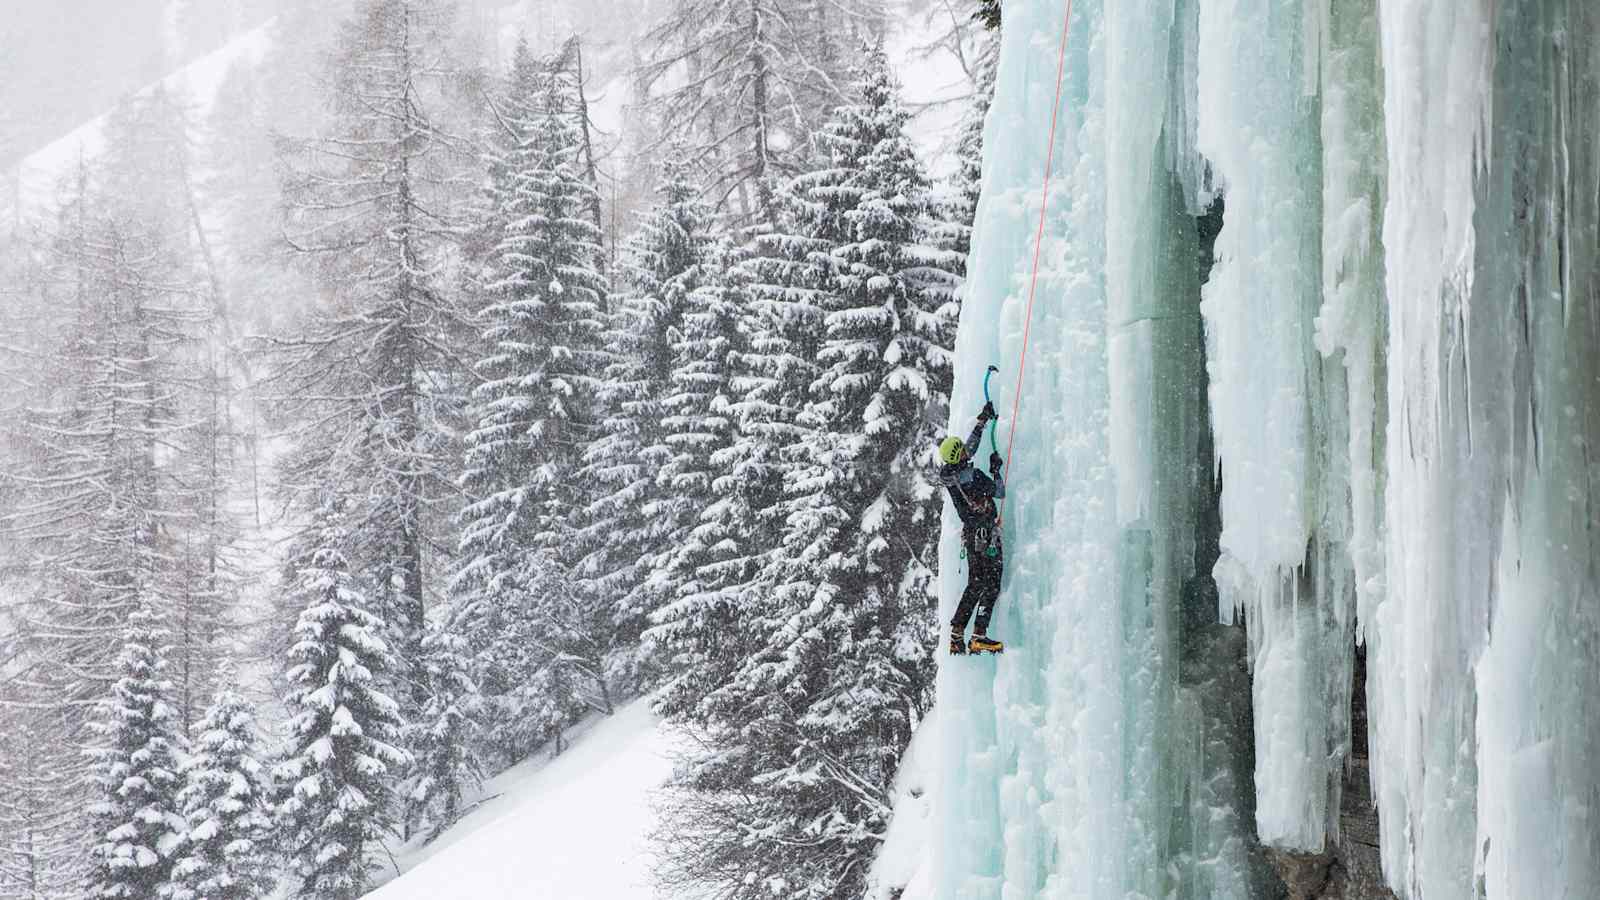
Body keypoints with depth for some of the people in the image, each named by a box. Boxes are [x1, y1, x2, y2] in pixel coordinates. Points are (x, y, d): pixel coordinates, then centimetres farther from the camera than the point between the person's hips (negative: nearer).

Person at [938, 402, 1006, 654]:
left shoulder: (947, 473, 4)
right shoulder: (973, 476, -19)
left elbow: (971, 444, 19)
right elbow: (1000, 493, -8)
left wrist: (983, 420, 26)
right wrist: (996, 470, 7)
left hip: (970, 534, 8)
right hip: (987, 533, -8)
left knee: (975, 584, 14)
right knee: (991, 585, -8)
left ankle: (956, 635, 11)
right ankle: (979, 637, -17)